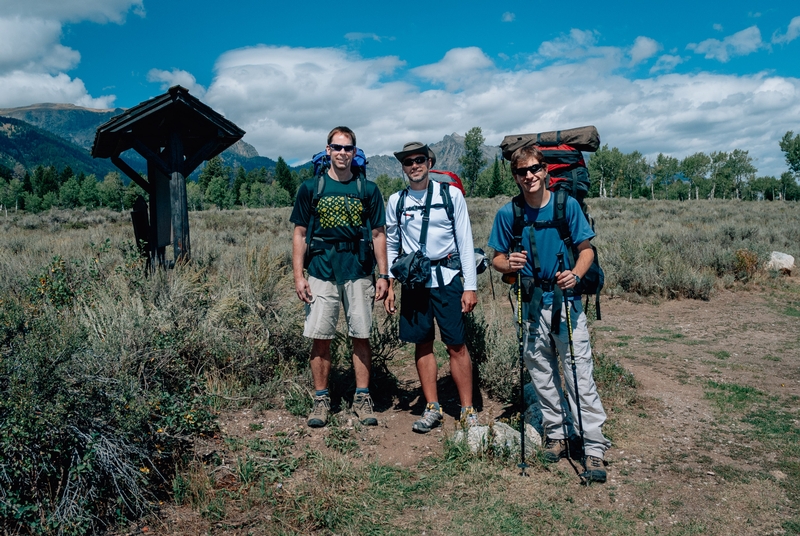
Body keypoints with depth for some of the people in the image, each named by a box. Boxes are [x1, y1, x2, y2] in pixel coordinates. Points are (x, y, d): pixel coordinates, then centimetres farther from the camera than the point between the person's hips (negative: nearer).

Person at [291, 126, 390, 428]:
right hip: (321, 272, 0)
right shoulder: (310, 188, 6)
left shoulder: (368, 190, 7)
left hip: (359, 272, 1)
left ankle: (362, 398, 16)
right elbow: (300, 234, 5)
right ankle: (321, 400, 14)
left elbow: (378, 234, 8)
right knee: (320, 338, 1)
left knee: (361, 336, 4)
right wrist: (298, 275, -3)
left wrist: (383, 275, 1)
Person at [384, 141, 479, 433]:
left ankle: (467, 410, 11)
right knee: (423, 344, 8)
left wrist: (470, 286, -6)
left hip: (447, 277, -2)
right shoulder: (396, 201, 7)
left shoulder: (451, 195, 0)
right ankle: (432, 408, 20)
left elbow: (465, 242, 0)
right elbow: (390, 245, 13)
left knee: (457, 345, -1)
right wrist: (388, 285, 6)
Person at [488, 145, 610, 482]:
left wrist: (576, 274, -18)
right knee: (541, 372, 12)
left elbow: (586, 249, 2)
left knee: (580, 372, -6)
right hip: (531, 303, 3)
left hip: (565, 299, -2)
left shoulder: (567, 204, -3)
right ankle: (556, 433, 29)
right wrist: (508, 264, -17)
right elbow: (497, 258, 7)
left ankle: (594, 447, 2)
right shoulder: (508, 213, 1)